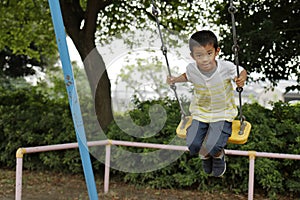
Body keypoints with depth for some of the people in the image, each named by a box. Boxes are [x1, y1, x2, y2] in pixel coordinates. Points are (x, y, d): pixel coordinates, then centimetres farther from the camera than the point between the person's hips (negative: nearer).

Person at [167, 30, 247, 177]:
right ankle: (205, 155, 28)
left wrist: (241, 80, -24)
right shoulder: (191, 68, -12)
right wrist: (175, 80, -3)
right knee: (192, 145, -13)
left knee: (212, 147, -20)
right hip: (200, 112, 3)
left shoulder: (226, 67, -21)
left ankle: (218, 155, 22)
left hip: (222, 113, -3)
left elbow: (242, 71, -2)